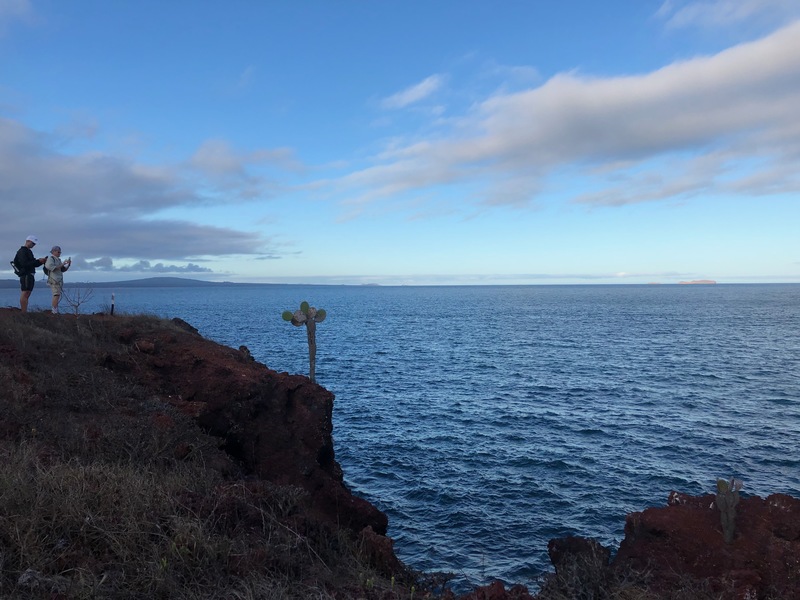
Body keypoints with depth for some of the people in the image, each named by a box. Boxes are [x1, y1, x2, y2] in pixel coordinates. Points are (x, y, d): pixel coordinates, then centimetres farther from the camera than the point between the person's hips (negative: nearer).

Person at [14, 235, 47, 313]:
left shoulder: (29, 251, 23)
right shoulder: (22, 251, -7)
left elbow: (33, 264, 22)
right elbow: (24, 264, -18)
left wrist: (41, 261, 5)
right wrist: (38, 261, -18)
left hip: (30, 274, 10)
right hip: (26, 274, -10)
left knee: (27, 294, 8)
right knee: (25, 294, -12)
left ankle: (25, 312, 10)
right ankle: (24, 312, -14)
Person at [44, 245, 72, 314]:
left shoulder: (58, 259, 21)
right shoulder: (51, 258, -4)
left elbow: (63, 269, 19)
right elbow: (51, 268, -18)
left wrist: (68, 264, 4)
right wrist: (61, 265, -18)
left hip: (59, 280, 9)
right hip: (54, 280, -9)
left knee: (57, 296, 7)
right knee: (57, 295, -17)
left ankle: (55, 311, 9)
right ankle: (55, 312, -21)